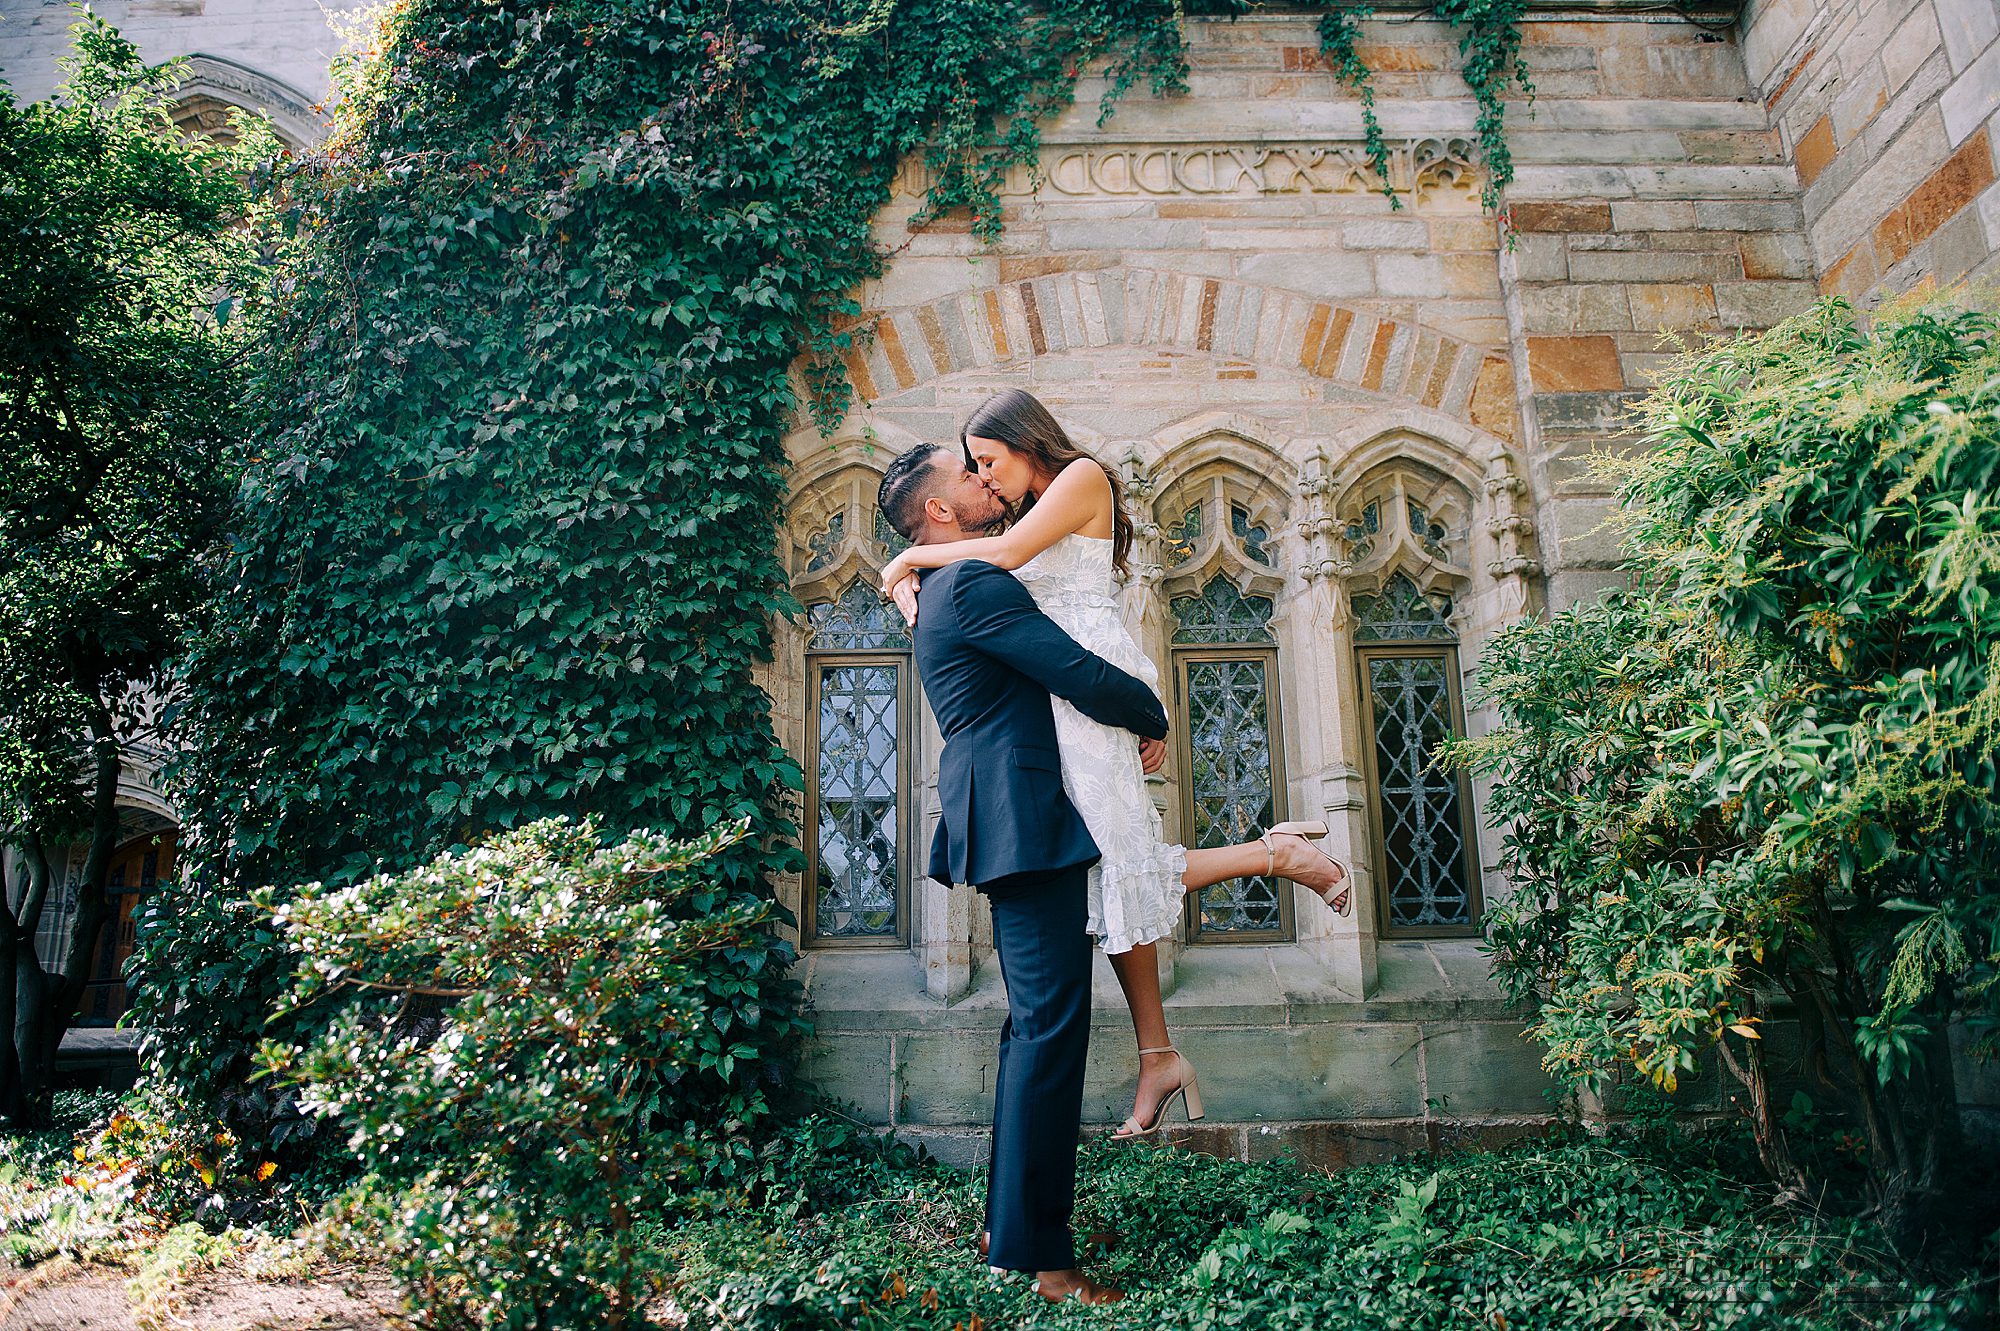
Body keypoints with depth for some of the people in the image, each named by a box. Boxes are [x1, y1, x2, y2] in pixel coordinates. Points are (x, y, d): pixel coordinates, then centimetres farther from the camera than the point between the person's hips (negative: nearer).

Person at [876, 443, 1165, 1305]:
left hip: (1008, 826, 11)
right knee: (1052, 1029, -9)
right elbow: (1084, 679, -15)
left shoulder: (944, 592, 21)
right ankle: (1038, 1255, -4)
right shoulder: (975, 583, -12)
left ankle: (1010, 1227, 23)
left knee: (1035, 1026, 15)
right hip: (1026, 822, -11)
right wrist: (1154, 718, 2)